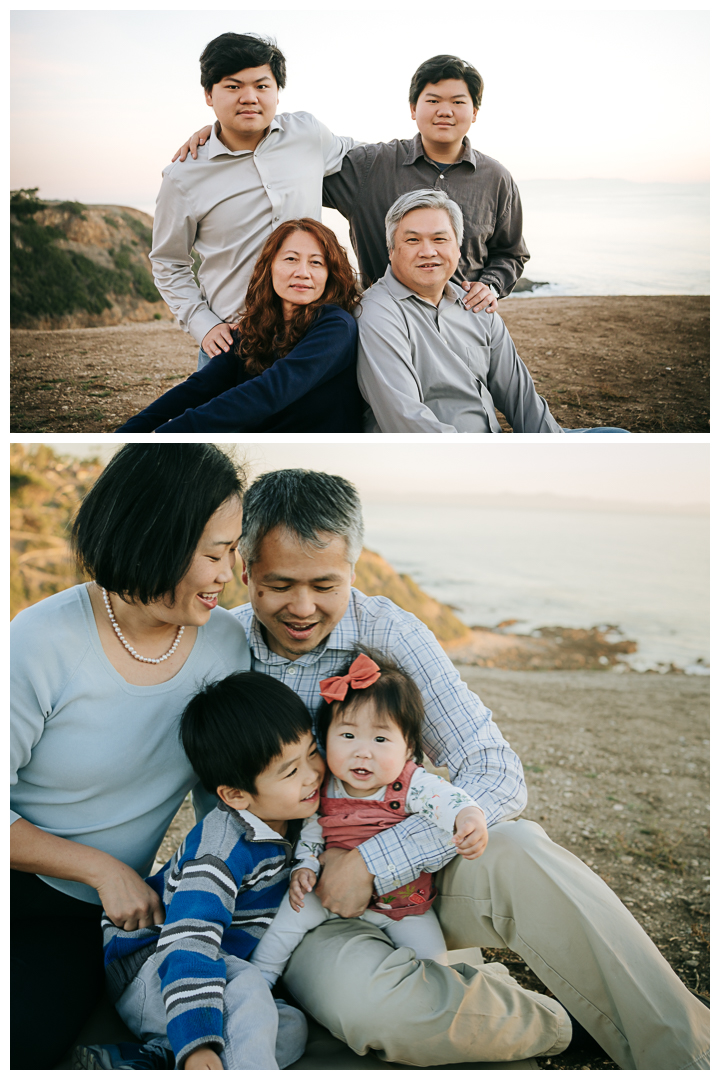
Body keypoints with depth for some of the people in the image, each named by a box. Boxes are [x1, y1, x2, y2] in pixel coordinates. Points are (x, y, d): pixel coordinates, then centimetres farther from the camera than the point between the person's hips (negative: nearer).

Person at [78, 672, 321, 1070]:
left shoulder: (289, 819, -1)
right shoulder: (222, 848, -27)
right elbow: (189, 940, -35)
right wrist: (195, 1044, -43)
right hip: (146, 968, -9)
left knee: (291, 1030, -15)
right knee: (246, 990, -36)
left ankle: (137, 1063, -17)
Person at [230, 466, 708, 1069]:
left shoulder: (391, 635, -12)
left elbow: (497, 778, -18)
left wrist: (375, 862, -25)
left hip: (406, 871, 0)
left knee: (515, 853, -33)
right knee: (361, 999, -34)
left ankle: (688, 1050, -19)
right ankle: (557, 1027, -8)